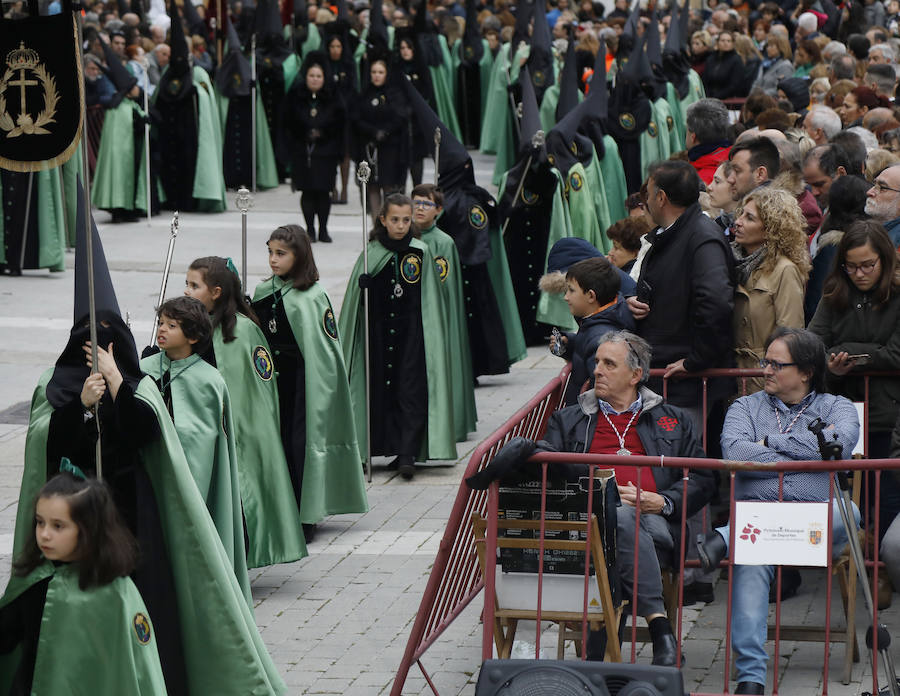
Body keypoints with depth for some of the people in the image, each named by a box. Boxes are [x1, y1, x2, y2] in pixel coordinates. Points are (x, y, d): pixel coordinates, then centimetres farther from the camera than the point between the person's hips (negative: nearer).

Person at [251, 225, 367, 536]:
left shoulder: (313, 297, -9)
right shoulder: (262, 292, 9)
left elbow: (326, 350, -10)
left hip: (302, 382, -5)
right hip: (271, 380, 5)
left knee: (300, 445, -4)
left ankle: (305, 518, 4)